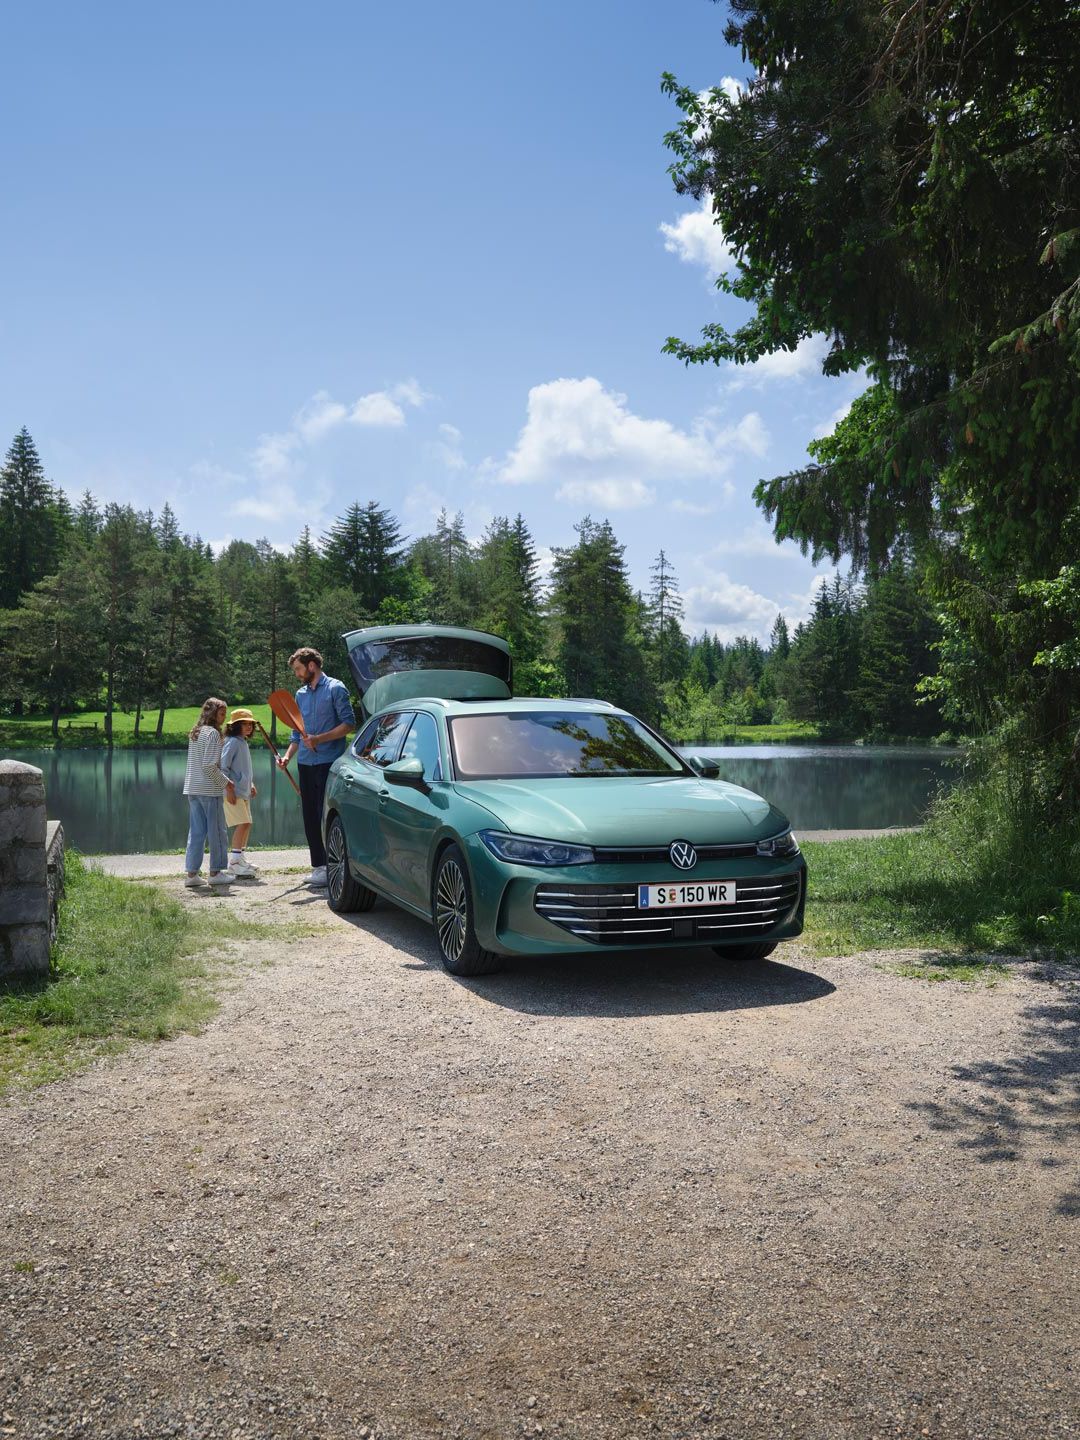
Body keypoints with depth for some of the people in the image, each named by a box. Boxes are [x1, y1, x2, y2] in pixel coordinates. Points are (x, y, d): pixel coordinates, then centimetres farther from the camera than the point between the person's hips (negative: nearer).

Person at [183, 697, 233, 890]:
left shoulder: (194, 733, 15)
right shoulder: (213, 733, -12)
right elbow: (209, 765, -18)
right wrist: (226, 782, -8)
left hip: (192, 789, 8)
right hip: (210, 789, -8)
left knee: (196, 831, 10)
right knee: (217, 831, 1)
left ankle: (192, 873, 10)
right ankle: (216, 872, 6)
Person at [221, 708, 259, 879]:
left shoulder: (244, 743, 18)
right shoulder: (232, 742, -12)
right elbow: (222, 767, -18)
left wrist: (251, 785, 17)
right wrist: (229, 788, -21)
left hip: (244, 792, 10)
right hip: (233, 792, -10)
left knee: (246, 824, 12)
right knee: (243, 823, -14)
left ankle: (239, 860, 21)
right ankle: (234, 862, -13)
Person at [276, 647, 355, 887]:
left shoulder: (335, 688, -3)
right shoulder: (301, 694, 18)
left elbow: (349, 723, -9)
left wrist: (319, 739, -17)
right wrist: (287, 756, 8)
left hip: (328, 762, -7)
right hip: (305, 764, 7)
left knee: (326, 816, -8)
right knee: (310, 817, 7)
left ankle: (330, 867, -5)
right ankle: (318, 866, 13)